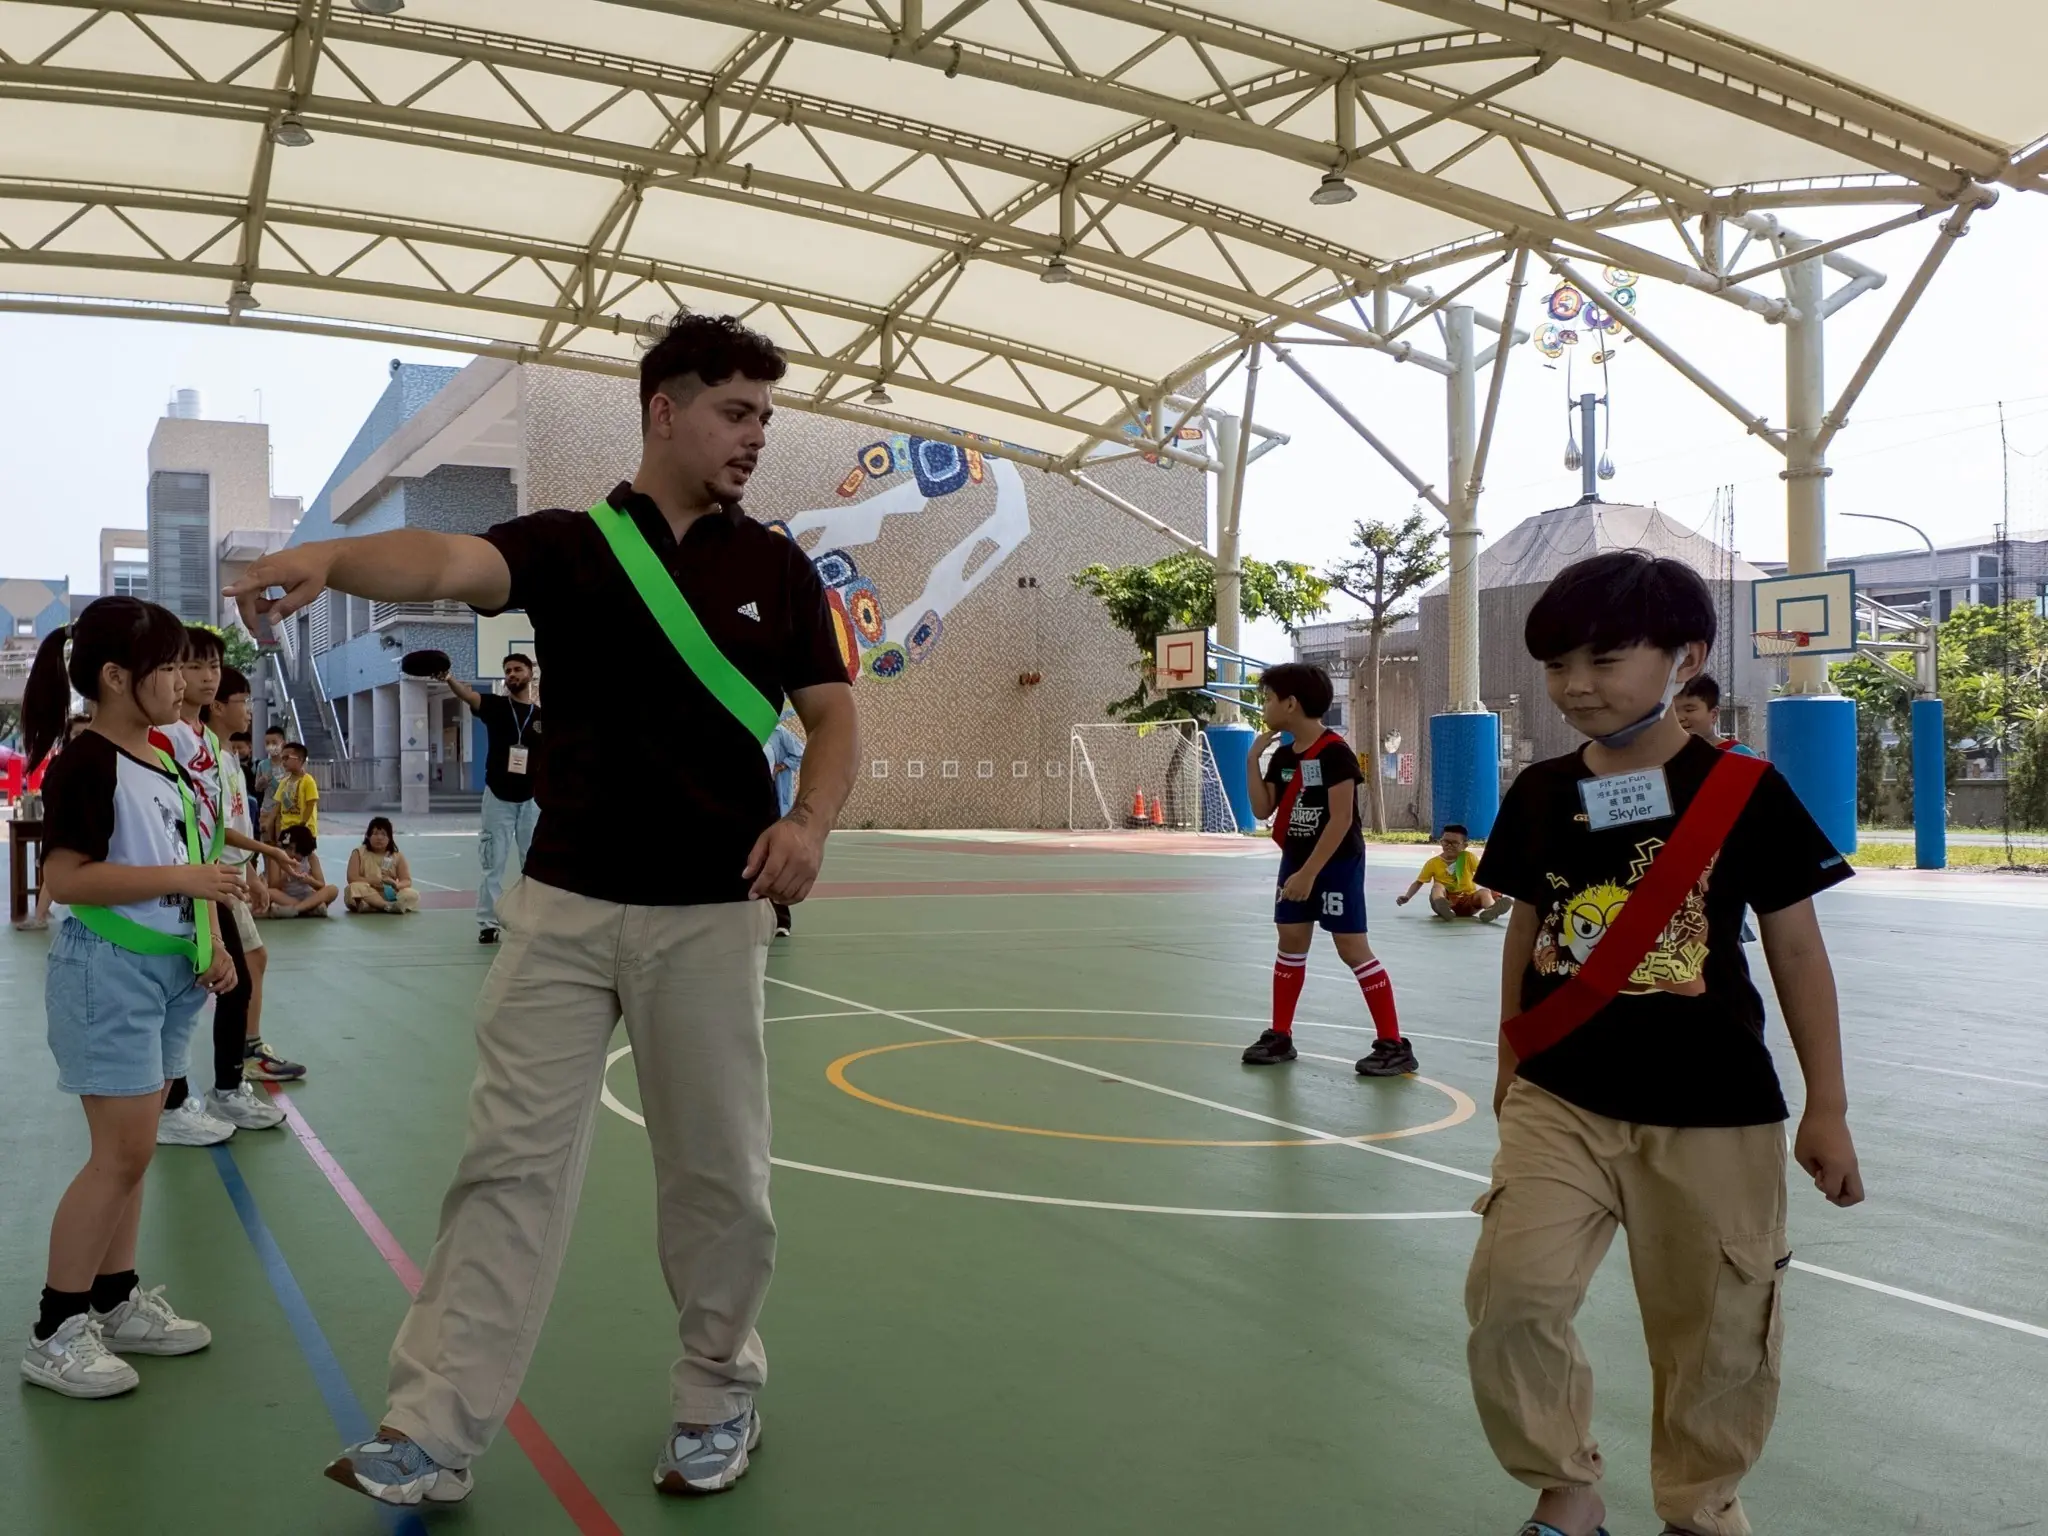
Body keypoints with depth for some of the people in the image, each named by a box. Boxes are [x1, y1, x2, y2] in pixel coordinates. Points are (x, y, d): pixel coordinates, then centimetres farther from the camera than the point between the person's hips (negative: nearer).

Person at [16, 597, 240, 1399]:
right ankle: (55, 1332, 3)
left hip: (165, 970, 9)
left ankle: (117, 1300, 24)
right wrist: (181, 878, -24)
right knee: (124, 1152, -7)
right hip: (109, 971, -9)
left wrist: (210, 943, 10)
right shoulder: (87, 762, -14)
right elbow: (67, 878, -21)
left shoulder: (164, 762, 12)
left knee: (131, 1148, 14)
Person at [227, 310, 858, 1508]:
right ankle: (436, 1433, 9)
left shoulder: (776, 566, 5)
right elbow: (451, 562, -18)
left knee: (717, 1173, 7)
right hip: (563, 907, 0)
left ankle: (719, 1394, 28)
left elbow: (833, 714, 8)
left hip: (710, 915, 0)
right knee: (511, 1166, 1)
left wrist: (811, 820, -13)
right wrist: (333, 556, -40)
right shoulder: (568, 544, 1)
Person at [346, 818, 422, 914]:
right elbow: (351, 878, -9)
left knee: (413, 895, -24)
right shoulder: (359, 853, 1)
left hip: (389, 894, 2)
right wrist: (372, 882, -23)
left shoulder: (397, 856, 5)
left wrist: (396, 885, -25)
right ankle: (389, 906, -41)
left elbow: (407, 881, -1)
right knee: (355, 888, -35)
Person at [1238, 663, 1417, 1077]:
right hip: (1295, 860, 8)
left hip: (1336, 863, -8)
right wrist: (1252, 760, -4)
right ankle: (1280, 1036, 20)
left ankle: (1394, 1045, -2)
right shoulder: (1282, 756, 6)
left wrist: (1309, 872, -23)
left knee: (1351, 948, -8)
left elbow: (1341, 819, -21)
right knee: (1291, 942, 10)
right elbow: (1263, 810, 4)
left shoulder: (1334, 752, -18)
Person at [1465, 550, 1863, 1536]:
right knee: (1511, 1290, -13)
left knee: (1716, 1328, 9)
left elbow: (1796, 950, 0)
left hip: (1714, 1108, -2)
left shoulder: (1744, 791, -6)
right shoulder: (1540, 794, 2)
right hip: (1562, 1096, 2)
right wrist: (1510, 1062, 20)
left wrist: (1826, 1108, 1)